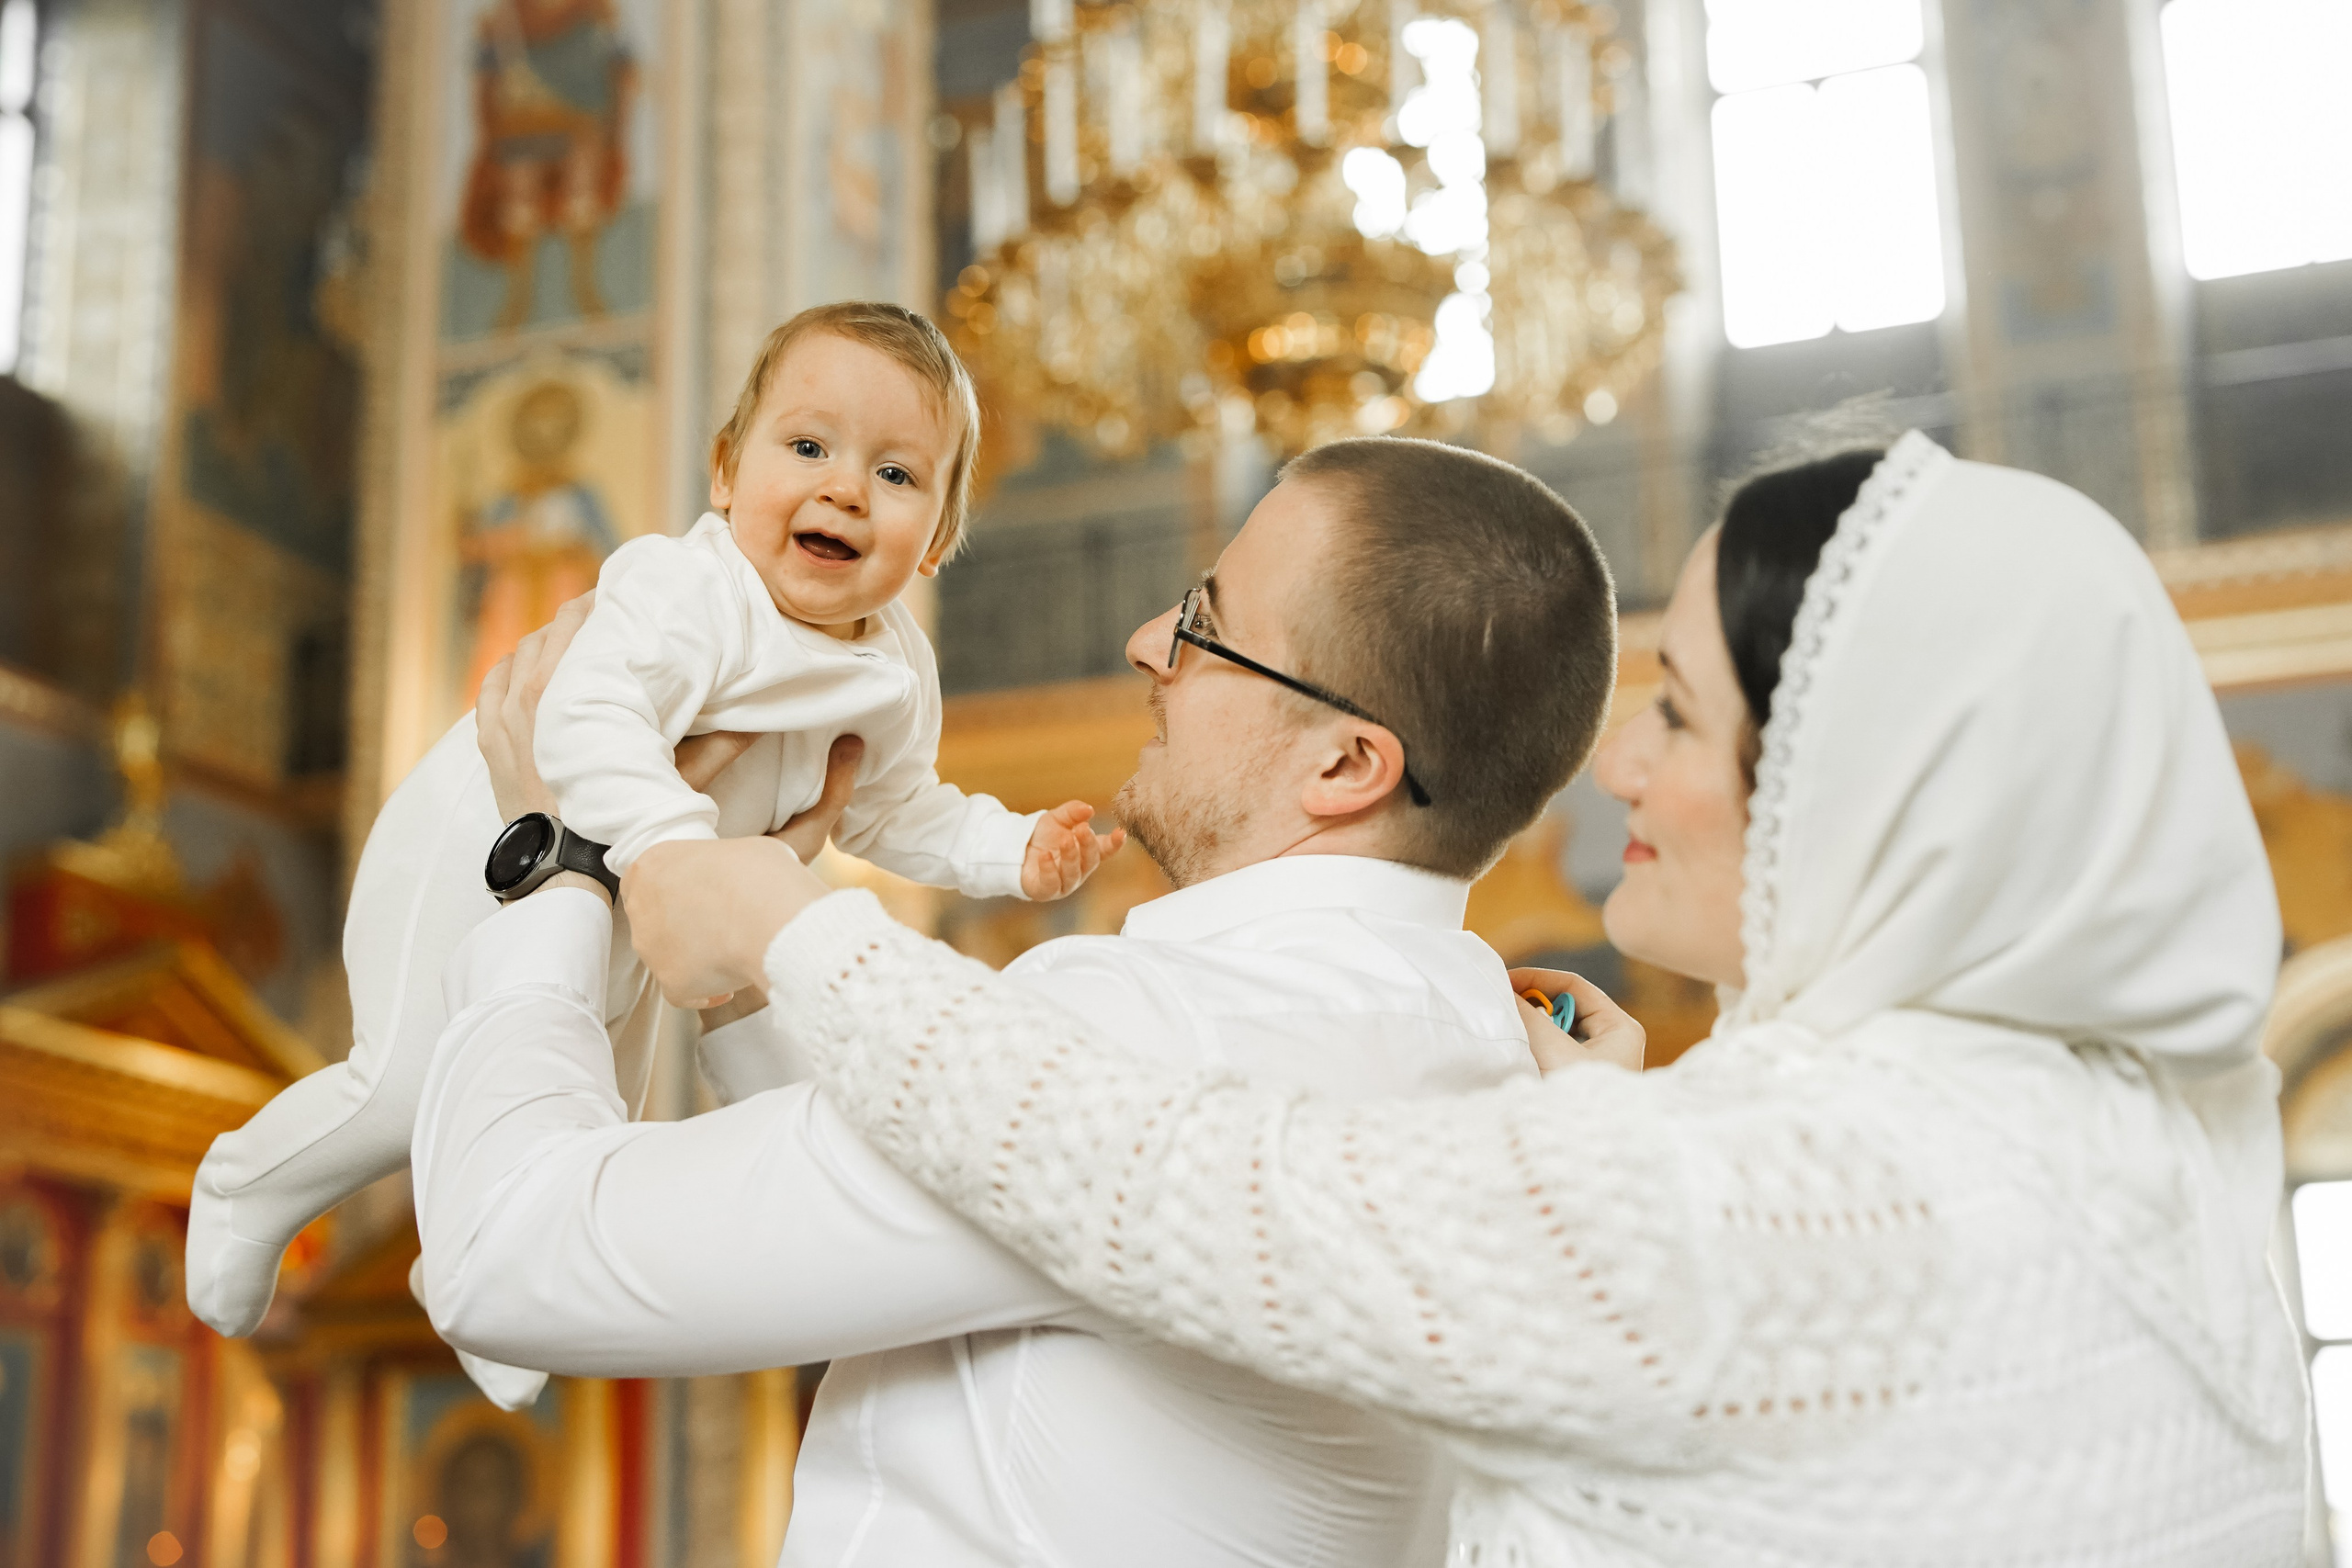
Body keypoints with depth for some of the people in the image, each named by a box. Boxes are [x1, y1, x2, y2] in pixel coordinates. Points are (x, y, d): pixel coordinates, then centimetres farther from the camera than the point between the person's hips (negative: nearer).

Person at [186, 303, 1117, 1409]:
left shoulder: (898, 678, -9)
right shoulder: (684, 593, -35)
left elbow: (892, 817, 6)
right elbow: (590, 720, -49)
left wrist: (1017, 851, -8)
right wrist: (674, 849, -60)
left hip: (615, 908, 7)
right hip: (483, 849, -7)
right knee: (412, 1087, -9)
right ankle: (244, 1193, 23)